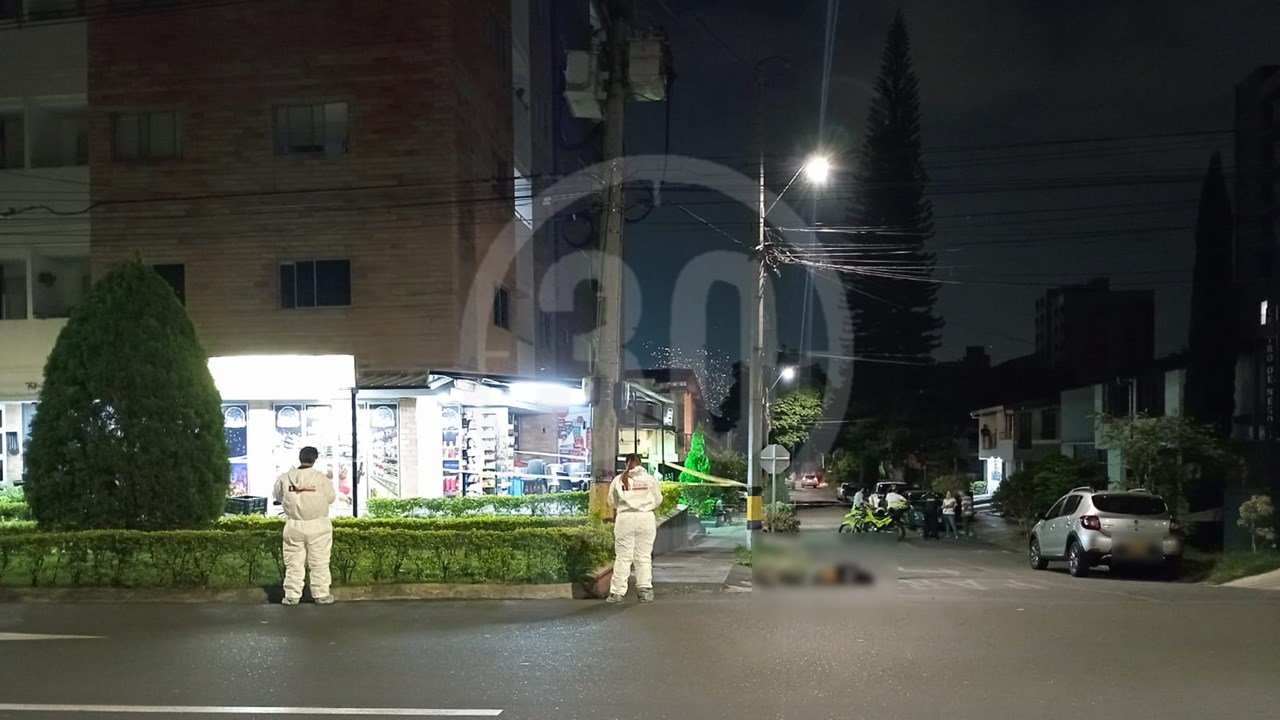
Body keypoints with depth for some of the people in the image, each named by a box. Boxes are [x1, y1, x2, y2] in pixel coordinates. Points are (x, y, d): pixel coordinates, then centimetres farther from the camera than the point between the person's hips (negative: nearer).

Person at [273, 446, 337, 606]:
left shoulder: (285, 478, -4)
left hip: (294, 526, 2)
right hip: (317, 526, -2)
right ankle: (321, 595, 8)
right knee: (319, 563, 5)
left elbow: (278, 497, 10)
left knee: (294, 562, 8)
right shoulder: (321, 478, -11)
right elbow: (331, 498, -1)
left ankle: (292, 596, 9)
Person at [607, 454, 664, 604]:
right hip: (646, 518, 1)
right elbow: (658, 500, 8)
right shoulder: (650, 479, 0)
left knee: (623, 557, 3)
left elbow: (612, 502, 7)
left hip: (625, 518, -1)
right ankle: (645, 590, 3)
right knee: (644, 556, 7)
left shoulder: (619, 480, -1)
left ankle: (617, 592, 4)